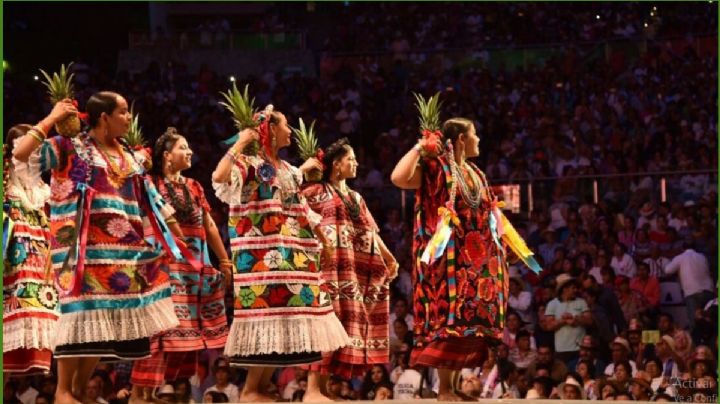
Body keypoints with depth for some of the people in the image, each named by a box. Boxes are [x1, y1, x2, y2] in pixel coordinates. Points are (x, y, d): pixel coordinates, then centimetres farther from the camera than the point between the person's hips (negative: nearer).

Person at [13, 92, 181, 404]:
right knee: (83, 311, -12)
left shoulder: (129, 160, 19)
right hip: (84, 247, -6)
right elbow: (20, 154, -11)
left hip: (125, 249, 6)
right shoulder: (70, 149, 0)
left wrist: (175, 232, 20)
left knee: (106, 318, 4)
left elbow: (151, 200, 23)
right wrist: (51, 120, -8)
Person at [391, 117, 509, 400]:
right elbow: (398, 178, -24)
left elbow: (489, 215, 26)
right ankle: (444, 389, -15)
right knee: (450, 319, -14)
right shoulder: (434, 167, -6)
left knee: (473, 321, 4)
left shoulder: (475, 174, 20)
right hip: (450, 258, -8)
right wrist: (419, 148, -14)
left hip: (477, 259, 8)